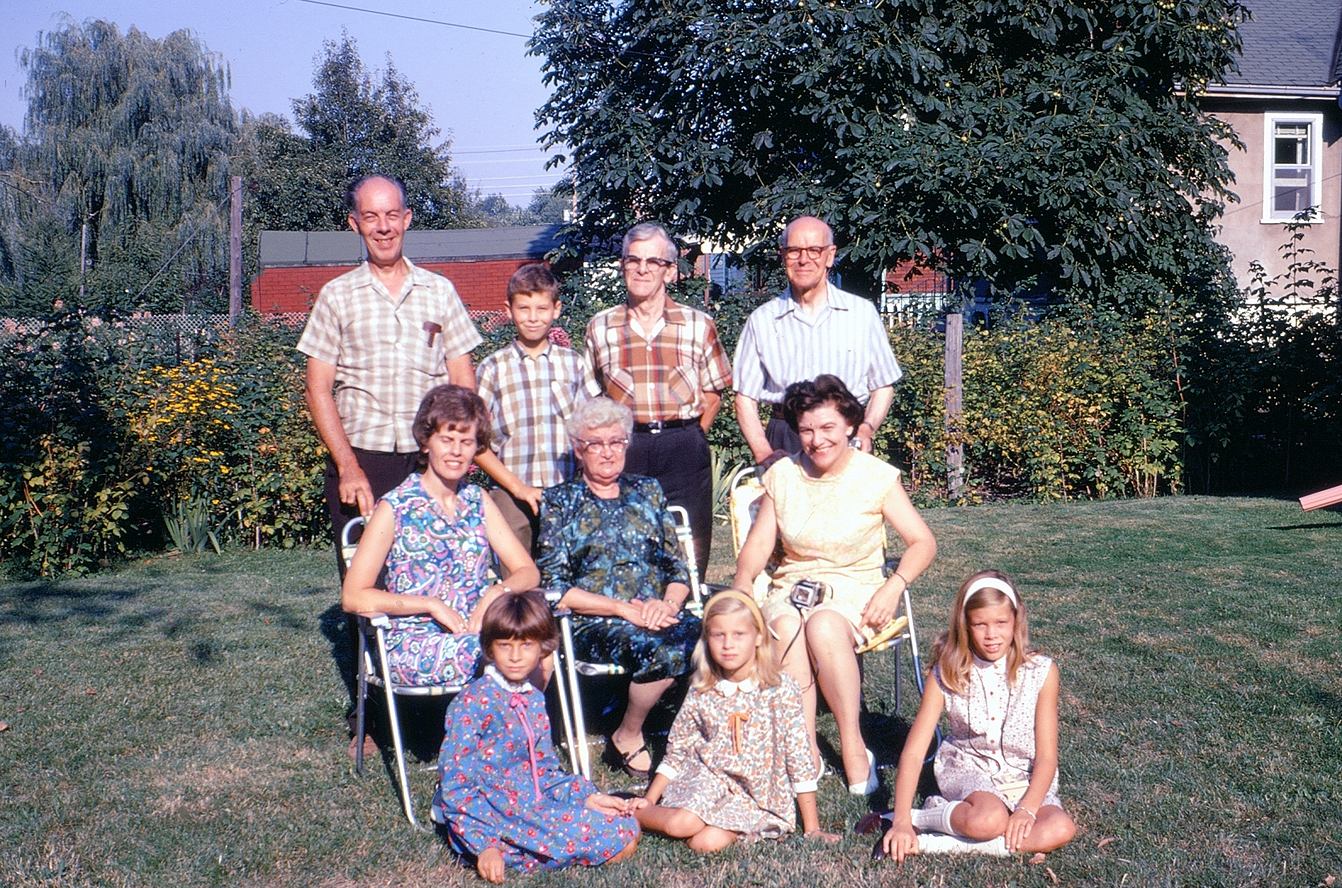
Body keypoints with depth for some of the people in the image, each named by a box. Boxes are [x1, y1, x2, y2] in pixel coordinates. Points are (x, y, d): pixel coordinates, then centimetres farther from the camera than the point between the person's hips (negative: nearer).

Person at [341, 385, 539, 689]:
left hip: (478, 631, 4)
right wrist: (431, 604, -14)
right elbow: (353, 597, -6)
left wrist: (498, 591, -14)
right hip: (413, 647, -4)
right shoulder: (395, 508, -2)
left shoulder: (478, 501, 12)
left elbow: (527, 571, 9)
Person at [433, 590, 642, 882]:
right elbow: (456, 782, -16)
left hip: (531, 806, 8)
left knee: (626, 829, -1)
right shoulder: (474, 701, -12)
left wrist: (588, 797, 2)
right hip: (490, 812, -8)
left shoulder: (534, 699, 12)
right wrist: (484, 846, -23)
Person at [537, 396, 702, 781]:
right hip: (592, 624, -3)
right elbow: (553, 586, -3)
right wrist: (625, 608, -13)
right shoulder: (560, 502, 8)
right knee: (659, 649, -34)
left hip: (657, 614, 3)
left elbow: (678, 568, 14)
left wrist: (668, 604, -9)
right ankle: (628, 738, -12)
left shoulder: (647, 492, 19)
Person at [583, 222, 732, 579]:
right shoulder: (600, 328, 7)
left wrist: (683, 438, 4)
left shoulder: (698, 325, 5)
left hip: (685, 452, 0)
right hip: (624, 452, 1)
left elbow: (713, 393, 11)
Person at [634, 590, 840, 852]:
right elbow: (676, 753, 12)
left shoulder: (782, 690, -8)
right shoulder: (701, 695, 1)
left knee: (709, 842, -30)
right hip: (708, 780, 2)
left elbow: (799, 758, -5)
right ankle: (633, 814, -3)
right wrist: (649, 801, 6)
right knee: (682, 824, -29)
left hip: (756, 797, -2)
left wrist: (811, 828, -4)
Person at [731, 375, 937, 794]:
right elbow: (757, 545, 6)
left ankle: (853, 748, -26)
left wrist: (893, 587, -17)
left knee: (824, 626, -38)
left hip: (855, 587, -2)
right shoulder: (782, 476, 6)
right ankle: (805, 750, -29)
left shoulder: (876, 476, -2)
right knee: (786, 629, -35)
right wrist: (742, 586, -15)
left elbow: (923, 542, 0)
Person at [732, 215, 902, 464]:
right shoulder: (762, 320, 9)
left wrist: (867, 428, -4)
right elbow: (746, 397, 8)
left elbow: (883, 386, 14)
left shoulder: (862, 313, 9)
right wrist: (763, 453, -6)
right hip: (784, 442, 0)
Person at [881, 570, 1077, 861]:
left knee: (1061, 830, -30)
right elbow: (914, 751, -14)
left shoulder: (1041, 672, -10)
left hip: (1023, 779, 3)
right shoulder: (947, 674, -11)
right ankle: (916, 819, -11)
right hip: (965, 771, -3)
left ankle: (935, 843, -26)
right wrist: (902, 821, -25)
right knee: (988, 819, -38)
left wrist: (1027, 809, -27)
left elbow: (1046, 755, -10)